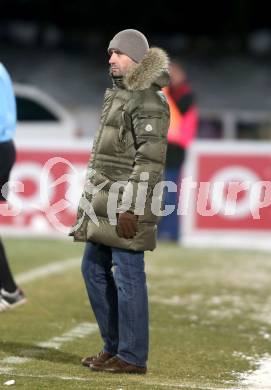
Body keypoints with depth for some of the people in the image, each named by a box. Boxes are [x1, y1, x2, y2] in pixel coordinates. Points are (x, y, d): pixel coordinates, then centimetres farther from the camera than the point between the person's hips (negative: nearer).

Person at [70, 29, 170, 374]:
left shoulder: (148, 100, -13)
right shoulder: (118, 95, 17)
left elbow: (151, 158, -19)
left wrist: (131, 207, -22)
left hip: (125, 203, -10)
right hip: (103, 202, 10)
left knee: (127, 275, -6)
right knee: (94, 269, 13)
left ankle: (132, 357, 0)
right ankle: (114, 345, 22)